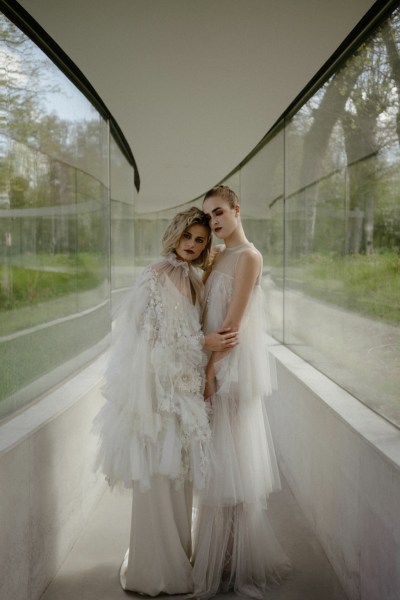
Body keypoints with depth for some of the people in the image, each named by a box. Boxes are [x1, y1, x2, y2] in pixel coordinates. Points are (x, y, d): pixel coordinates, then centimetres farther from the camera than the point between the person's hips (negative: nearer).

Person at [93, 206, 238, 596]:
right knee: (158, 476, 0)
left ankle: (176, 554, 31)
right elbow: (154, 335, -16)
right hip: (159, 387, -8)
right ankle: (155, 570, 14)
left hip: (183, 385, 8)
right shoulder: (157, 277, -12)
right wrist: (204, 342, -15)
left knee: (178, 472, 16)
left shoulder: (192, 279, 12)